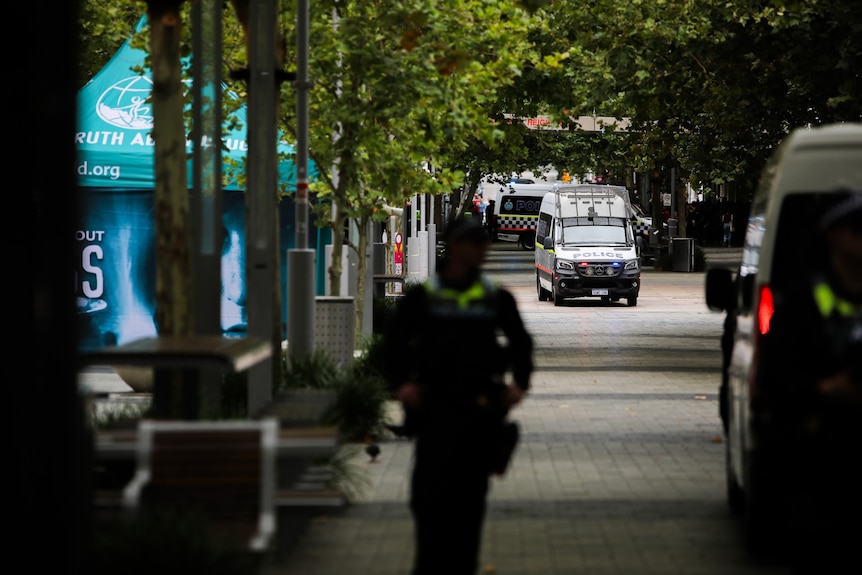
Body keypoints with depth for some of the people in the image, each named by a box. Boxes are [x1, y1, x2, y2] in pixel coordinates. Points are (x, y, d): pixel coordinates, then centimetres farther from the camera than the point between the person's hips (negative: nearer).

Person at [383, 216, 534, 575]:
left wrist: (519, 383, 2)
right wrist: (399, 384, -6)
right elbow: (394, 342, 6)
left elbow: (520, 342, 16)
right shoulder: (421, 296, 2)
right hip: (434, 407, -2)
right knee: (429, 490, -7)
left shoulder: (497, 298, 7)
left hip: (481, 409, 2)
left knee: (470, 493, 4)